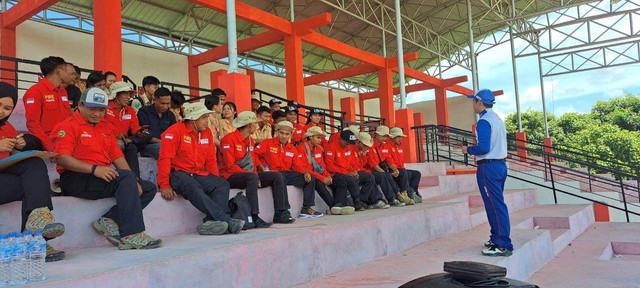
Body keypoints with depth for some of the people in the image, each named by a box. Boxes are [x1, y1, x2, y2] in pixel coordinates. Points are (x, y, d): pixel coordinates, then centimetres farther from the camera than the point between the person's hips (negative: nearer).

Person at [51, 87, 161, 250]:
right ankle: (130, 235, -34)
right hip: (75, 179, -8)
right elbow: (61, 158, -16)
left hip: (104, 178, 8)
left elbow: (117, 156, 13)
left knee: (149, 188, -1)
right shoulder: (69, 126, -1)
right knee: (125, 176, -31)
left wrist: (133, 182, -3)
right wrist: (94, 169, -28)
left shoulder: (106, 127, 21)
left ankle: (109, 221, -17)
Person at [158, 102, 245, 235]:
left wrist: (215, 181, 2)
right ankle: (227, 220, -40)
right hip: (176, 173, -6)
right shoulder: (175, 130, -7)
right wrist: (164, 185, -20)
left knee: (223, 184, -17)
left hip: (198, 174, 7)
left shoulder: (207, 132, 12)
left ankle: (211, 222, -34)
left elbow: (211, 160, 14)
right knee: (193, 187, -36)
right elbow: (165, 159, -13)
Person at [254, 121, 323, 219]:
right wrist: (263, 168, -16)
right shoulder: (268, 143, 1)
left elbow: (297, 165, 14)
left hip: (287, 174, 6)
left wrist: (305, 172, -6)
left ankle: (306, 209, 3)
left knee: (310, 179, -1)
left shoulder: (292, 149, 17)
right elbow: (254, 154, -7)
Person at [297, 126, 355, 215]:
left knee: (342, 183, -6)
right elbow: (303, 168, -17)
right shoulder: (301, 148, -9)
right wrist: (322, 178, -21)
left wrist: (328, 176, -4)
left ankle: (339, 205, -30)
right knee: (319, 184, -39)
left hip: (321, 177, 8)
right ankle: (334, 205, -32)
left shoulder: (319, 149, 17)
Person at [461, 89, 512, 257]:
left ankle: (503, 245, -5)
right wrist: (476, 151, 19)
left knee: (494, 206, -7)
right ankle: (497, 238, 27)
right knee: (497, 204, 17)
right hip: (501, 164, 10)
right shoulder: (498, 119, 16)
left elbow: (483, 148, -22)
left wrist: (468, 150, -6)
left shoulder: (484, 121, -15)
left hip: (488, 167, -10)